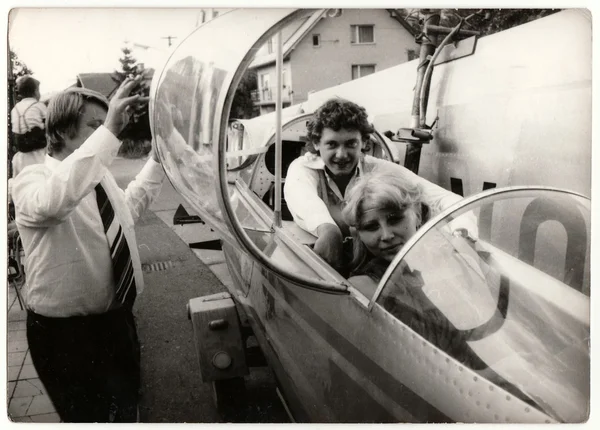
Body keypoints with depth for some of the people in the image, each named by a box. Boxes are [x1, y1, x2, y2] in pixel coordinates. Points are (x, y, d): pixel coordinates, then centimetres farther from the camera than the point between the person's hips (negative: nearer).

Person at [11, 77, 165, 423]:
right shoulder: (32, 179, -17)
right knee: (86, 417, 12)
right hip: (64, 330, -7)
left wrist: (157, 159, 17)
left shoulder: (101, 176, 5)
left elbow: (129, 206, 25)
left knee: (126, 410, 24)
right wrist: (108, 131, -47)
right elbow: (53, 200, -43)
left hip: (117, 317, 7)